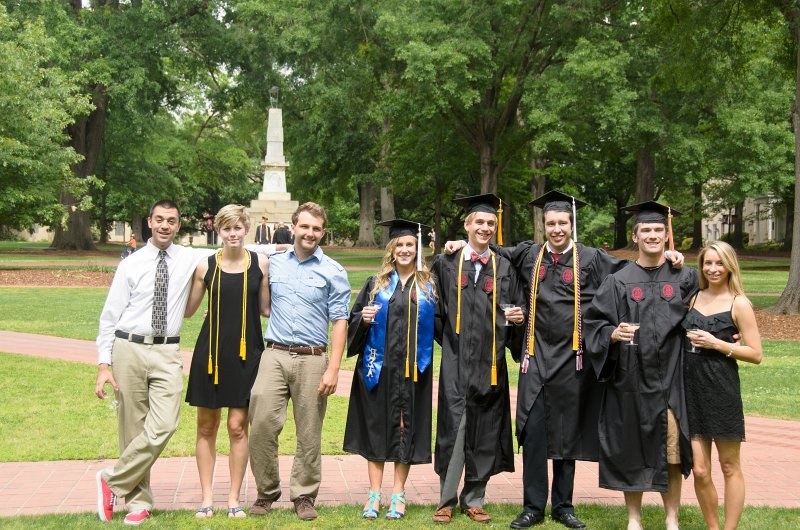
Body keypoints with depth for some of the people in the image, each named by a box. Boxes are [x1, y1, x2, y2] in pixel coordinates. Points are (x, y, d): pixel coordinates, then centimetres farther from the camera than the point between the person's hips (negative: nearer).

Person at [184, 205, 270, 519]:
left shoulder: (261, 263, 1)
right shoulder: (205, 267, 2)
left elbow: (265, 309, 4)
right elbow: (187, 310, 9)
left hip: (246, 353, -1)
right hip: (211, 352, 1)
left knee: (238, 426, -1)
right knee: (206, 426, 6)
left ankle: (234, 498, 11)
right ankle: (207, 497, 16)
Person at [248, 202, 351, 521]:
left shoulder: (333, 272, 2)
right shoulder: (273, 264, 10)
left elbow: (340, 322, -1)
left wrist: (333, 369, -8)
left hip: (312, 360, -2)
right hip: (275, 355, 2)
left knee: (309, 434, 3)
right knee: (262, 425, -6)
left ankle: (304, 495, 16)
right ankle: (267, 491, 10)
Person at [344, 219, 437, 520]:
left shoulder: (428, 286, 7)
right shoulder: (376, 284, 7)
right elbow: (353, 320, 6)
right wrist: (364, 319, -13)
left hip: (413, 369, 0)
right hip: (379, 367, 0)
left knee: (407, 428, 3)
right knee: (377, 428, 3)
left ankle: (398, 495, 13)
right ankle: (374, 495, 10)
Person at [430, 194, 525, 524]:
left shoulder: (504, 268, 10)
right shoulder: (446, 264, 5)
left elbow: (515, 312, 12)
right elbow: (434, 307, 10)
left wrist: (518, 317, -8)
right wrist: (447, 339, 3)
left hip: (490, 362, 2)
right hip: (456, 361, -2)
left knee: (484, 432, 5)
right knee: (454, 427, -6)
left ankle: (473, 498, 16)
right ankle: (446, 499, 3)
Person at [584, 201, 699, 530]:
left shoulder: (684, 279, 7)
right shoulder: (618, 282, 2)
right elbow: (593, 322, 0)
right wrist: (613, 333, -18)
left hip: (668, 379, 1)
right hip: (629, 380, -1)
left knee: (670, 451, 0)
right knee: (631, 451, 5)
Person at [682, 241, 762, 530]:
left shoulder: (738, 304, -3)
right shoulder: (693, 297, 10)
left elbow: (755, 354, -6)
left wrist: (717, 344, -13)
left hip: (722, 389, -4)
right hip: (691, 388, 4)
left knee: (729, 468, 8)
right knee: (699, 471, 2)